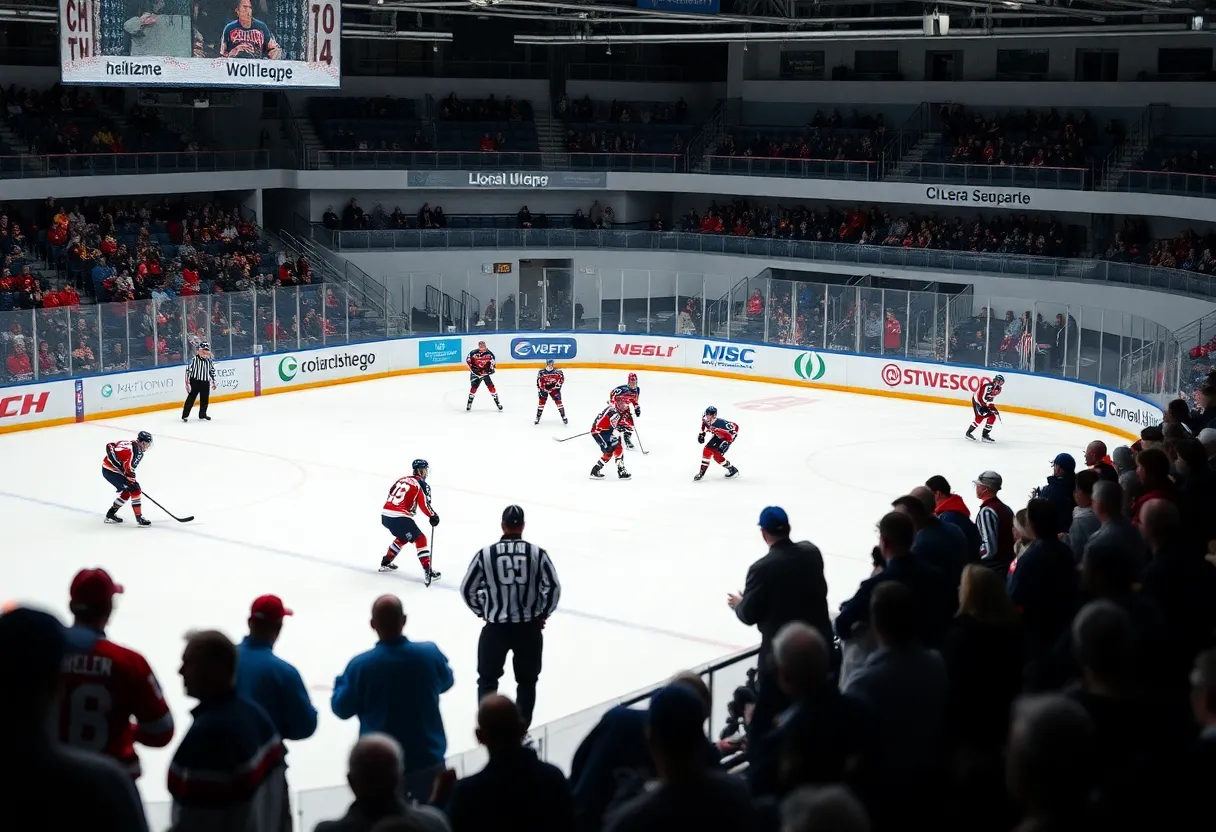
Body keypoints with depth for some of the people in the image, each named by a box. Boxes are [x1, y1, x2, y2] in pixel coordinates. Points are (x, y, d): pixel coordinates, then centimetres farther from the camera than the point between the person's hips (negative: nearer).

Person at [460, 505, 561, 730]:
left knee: (488, 678, 17)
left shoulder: (486, 554, -5)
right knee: (527, 681, 17)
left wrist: (481, 610, 17)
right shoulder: (537, 553, -5)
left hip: (495, 627, -1)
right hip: (529, 627, 1)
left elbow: (467, 588, 1)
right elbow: (554, 587, -7)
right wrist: (543, 613, 8)